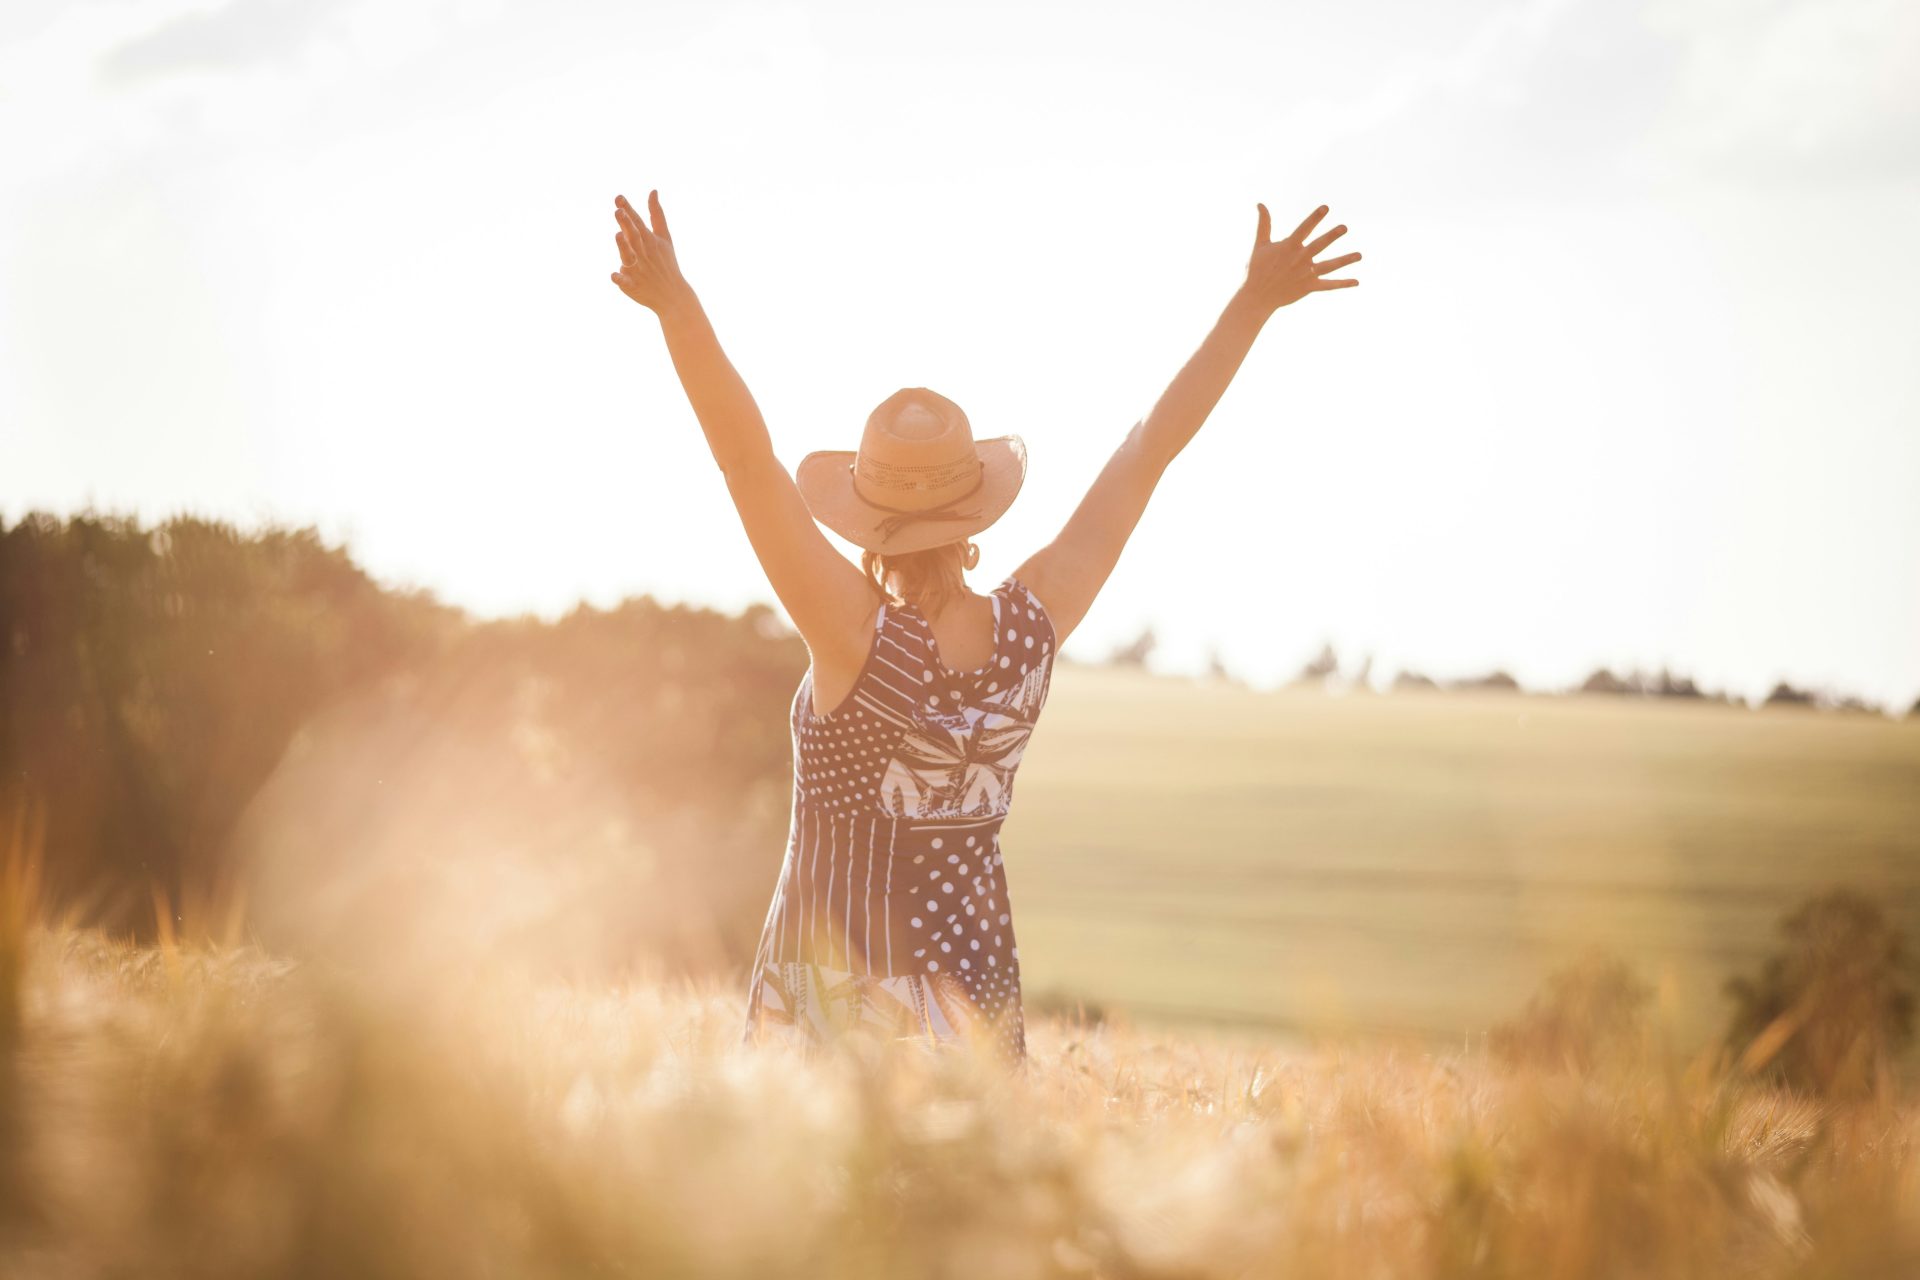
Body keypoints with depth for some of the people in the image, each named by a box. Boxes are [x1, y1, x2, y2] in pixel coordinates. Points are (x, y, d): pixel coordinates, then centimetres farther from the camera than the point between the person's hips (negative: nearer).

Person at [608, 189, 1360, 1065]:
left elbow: (749, 463, -25)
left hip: (831, 995, -4)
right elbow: (1145, 454, 0)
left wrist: (677, 306, -29)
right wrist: (1253, 303, 6)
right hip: (974, 978, 5)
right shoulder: (1031, 627, -6)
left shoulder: (858, 637, -18)